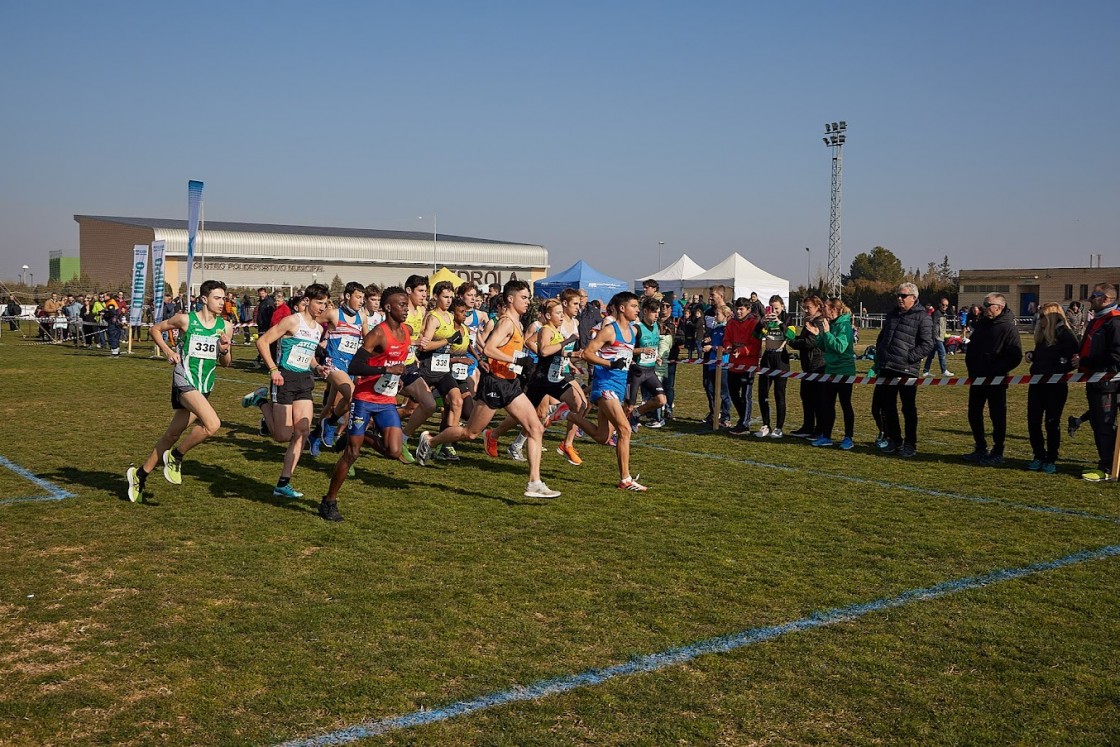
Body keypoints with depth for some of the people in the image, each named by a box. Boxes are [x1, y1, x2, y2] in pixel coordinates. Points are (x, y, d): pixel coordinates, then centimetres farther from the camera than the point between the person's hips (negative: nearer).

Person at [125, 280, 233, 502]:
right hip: (185, 382, -6)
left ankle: (140, 474, 29)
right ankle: (176, 456, -3)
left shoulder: (225, 326, 5)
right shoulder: (186, 320, -6)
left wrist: (225, 350, -9)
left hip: (204, 389, 6)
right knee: (212, 424, -26)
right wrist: (167, 350, -7)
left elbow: (226, 363, 13)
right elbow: (154, 329, 8)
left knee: (172, 435, 12)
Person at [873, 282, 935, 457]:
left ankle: (910, 444, 11)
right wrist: (878, 359, 15)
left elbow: (927, 345, -13)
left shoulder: (922, 317, -6)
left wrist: (908, 357, -17)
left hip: (906, 370, -7)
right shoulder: (891, 314, 16)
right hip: (886, 369, 7)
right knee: (886, 407, 12)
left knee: (908, 408, 2)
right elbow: (881, 338, 26)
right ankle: (893, 439, 25)